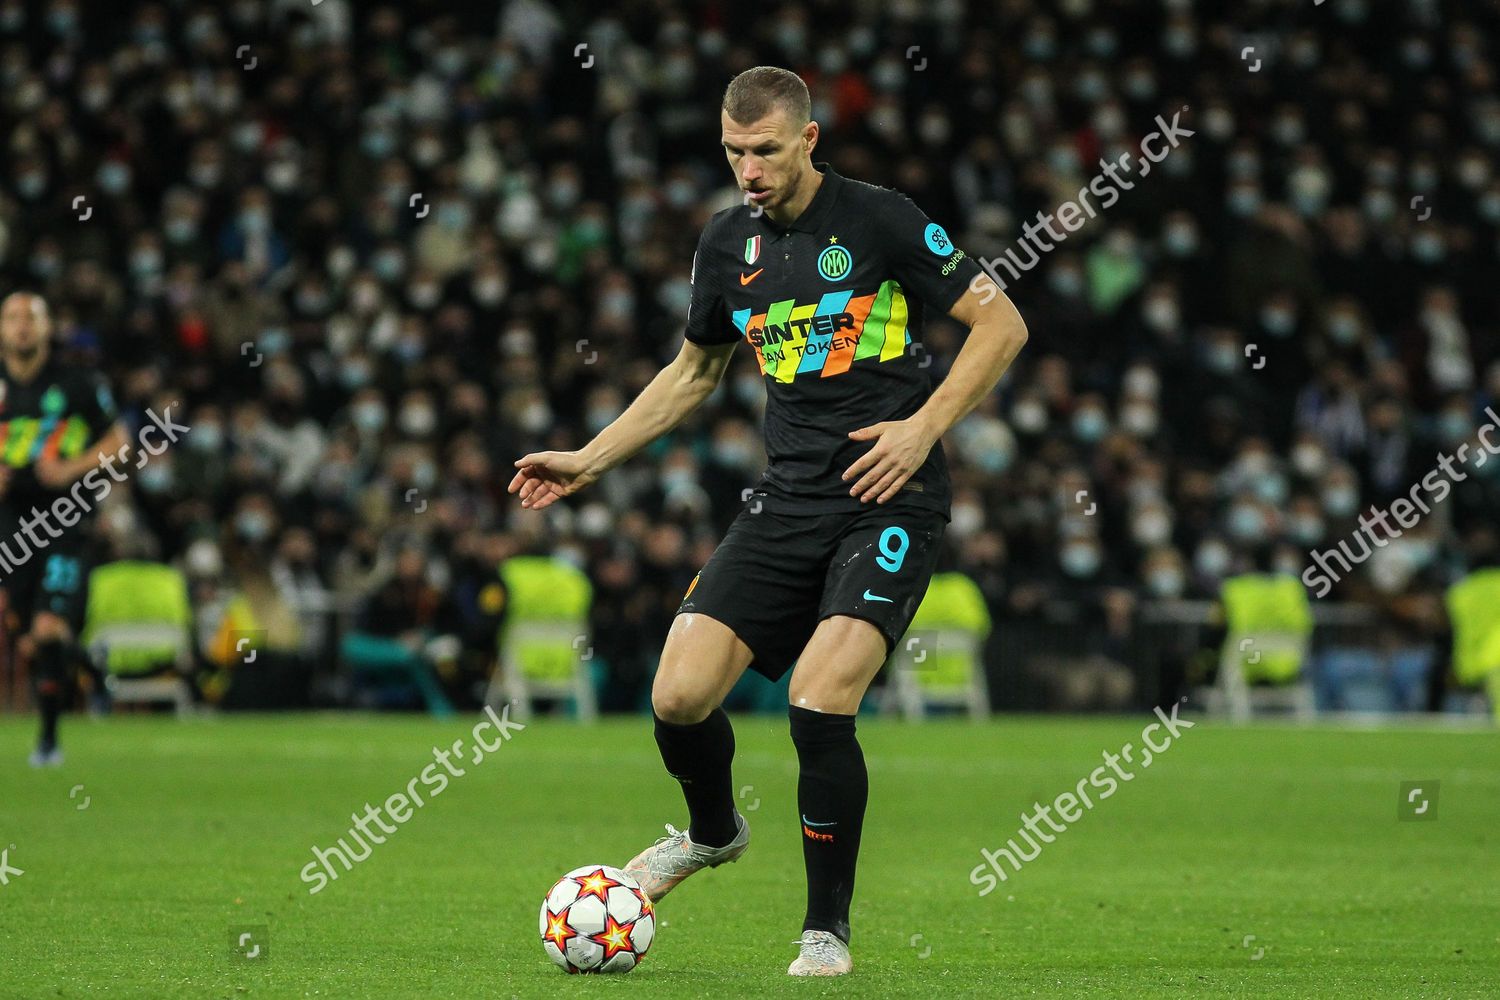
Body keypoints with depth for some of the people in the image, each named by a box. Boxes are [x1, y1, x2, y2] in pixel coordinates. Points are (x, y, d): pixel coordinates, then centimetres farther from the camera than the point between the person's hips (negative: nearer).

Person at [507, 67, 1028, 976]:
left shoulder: (880, 220, -7)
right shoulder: (728, 244, 10)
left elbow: (1002, 324, -3)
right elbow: (694, 370, 25)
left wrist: (925, 426, -14)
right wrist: (591, 459, 19)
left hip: (891, 501, -5)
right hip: (789, 500, 5)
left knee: (820, 703, -22)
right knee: (679, 695, -9)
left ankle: (829, 928, -3)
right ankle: (713, 831, 26)